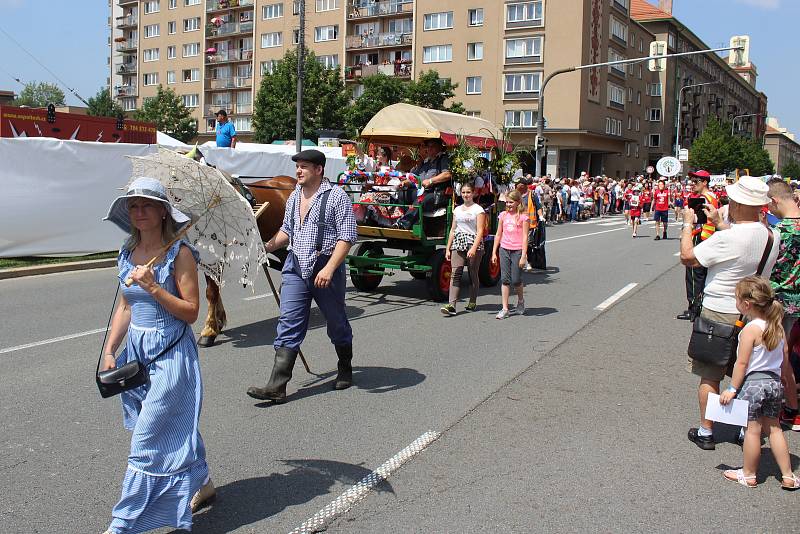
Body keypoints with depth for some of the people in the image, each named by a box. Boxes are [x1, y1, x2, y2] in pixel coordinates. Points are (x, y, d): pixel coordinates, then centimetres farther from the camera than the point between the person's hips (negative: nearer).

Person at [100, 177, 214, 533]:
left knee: (147, 438, -5)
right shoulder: (128, 253, 7)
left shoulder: (179, 254, -12)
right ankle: (201, 484, 37)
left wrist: (154, 288, -24)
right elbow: (125, 307, 13)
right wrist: (109, 350, 6)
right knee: (175, 428, 18)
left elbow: (191, 312, -14)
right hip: (136, 350, 7)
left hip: (171, 353, -7)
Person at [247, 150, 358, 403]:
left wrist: (329, 268, -23)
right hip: (295, 267, 5)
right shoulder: (294, 197, 13)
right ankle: (276, 387, -5)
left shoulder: (337, 196, -9)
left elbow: (347, 236, -14)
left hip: (326, 267, -5)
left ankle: (345, 370, 34)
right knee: (289, 324, -2)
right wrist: (269, 246, 7)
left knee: (337, 322, 12)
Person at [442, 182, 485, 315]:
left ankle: (472, 302, 18)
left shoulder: (478, 210, -1)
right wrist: (448, 248, 11)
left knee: (473, 274, 4)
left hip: (474, 243, -4)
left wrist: (474, 248, -22)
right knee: (455, 274, -9)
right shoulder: (457, 209, 15)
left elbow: (480, 231, -9)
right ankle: (451, 305, -16)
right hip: (458, 244, 4)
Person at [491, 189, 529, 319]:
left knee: (516, 280, 0)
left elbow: (525, 237, -7)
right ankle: (505, 309, 4)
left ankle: (521, 301, 29)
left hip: (517, 251, -3)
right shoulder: (503, 215, 8)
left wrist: (523, 256, -12)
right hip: (504, 250, 3)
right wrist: (494, 252, 9)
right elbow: (498, 234, 12)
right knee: (505, 280, 1)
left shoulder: (523, 217, -4)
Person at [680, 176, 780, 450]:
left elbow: (687, 257, -16)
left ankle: (705, 432, 14)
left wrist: (688, 224, -3)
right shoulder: (772, 236, -2)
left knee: (710, 375, 6)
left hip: (719, 313, -6)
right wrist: (718, 222, 21)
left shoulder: (727, 238, -25)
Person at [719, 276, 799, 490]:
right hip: (774, 382, 7)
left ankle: (748, 475, 16)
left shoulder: (750, 329, -18)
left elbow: (742, 363, -17)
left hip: (753, 383, -7)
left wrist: (732, 388, -10)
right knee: (773, 428, 16)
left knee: (752, 430, 4)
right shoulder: (777, 326, 4)